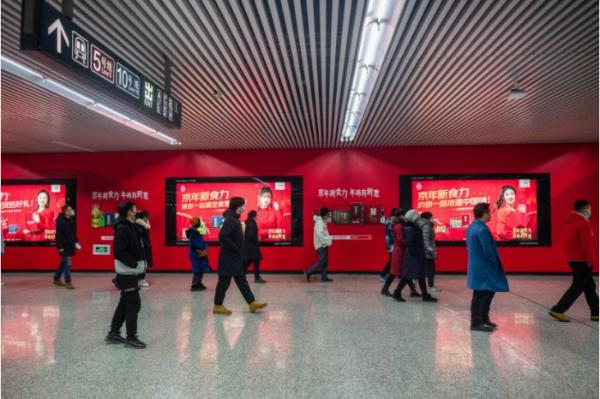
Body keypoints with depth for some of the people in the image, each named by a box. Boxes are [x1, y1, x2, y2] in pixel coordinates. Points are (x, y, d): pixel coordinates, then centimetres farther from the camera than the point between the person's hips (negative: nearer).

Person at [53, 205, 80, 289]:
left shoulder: (71, 220, 9)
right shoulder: (60, 221, -15)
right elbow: (58, 234, -18)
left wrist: (76, 242, 14)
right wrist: (60, 247, -20)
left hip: (70, 245, 8)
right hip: (64, 246, -8)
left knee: (64, 263, 18)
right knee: (67, 263, -7)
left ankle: (56, 279, 32)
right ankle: (68, 282, 0)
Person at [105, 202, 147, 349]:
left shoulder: (130, 227, 13)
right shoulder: (122, 228, -17)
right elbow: (120, 252, -25)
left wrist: (140, 263, 4)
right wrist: (135, 264, -20)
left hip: (131, 272, 10)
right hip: (127, 272, -10)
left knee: (125, 303, 16)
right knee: (134, 304, -4)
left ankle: (113, 334, 27)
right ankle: (131, 337, 7)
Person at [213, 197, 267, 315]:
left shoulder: (234, 219, 13)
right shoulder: (230, 220, -17)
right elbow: (223, 236, -28)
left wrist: (241, 254, 14)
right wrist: (235, 248, -20)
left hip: (235, 258, 10)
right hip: (229, 258, -10)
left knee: (241, 281, 12)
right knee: (224, 281, 1)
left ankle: (252, 303, 16)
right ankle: (218, 306, 12)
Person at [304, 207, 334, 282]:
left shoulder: (322, 222, 14)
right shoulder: (319, 222, -16)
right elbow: (319, 234, -25)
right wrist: (326, 242, -21)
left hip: (323, 245, 10)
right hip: (321, 245, -10)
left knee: (325, 261, 9)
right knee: (322, 261, -10)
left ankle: (324, 277, 13)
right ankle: (308, 272, -2)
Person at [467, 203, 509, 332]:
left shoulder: (472, 227, 10)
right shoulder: (482, 229, -22)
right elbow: (488, 250, -22)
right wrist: (495, 264, -7)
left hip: (477, 266, 10)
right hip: (482, 268, -10)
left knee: (488, 292, 19)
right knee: (481, 295, -1)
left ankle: (484, 318, 29)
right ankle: (476, 322, 8)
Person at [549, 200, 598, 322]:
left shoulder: (570, 221, 11)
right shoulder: (583, 223, -17)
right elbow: (587, 245, -19)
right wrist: (591, 261, -14)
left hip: (573, 259, 9)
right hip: (582, 261, -9)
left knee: (590, 287, 16)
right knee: (577, 287, -4)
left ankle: (596, 313, 24)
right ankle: (558, 310, -4)